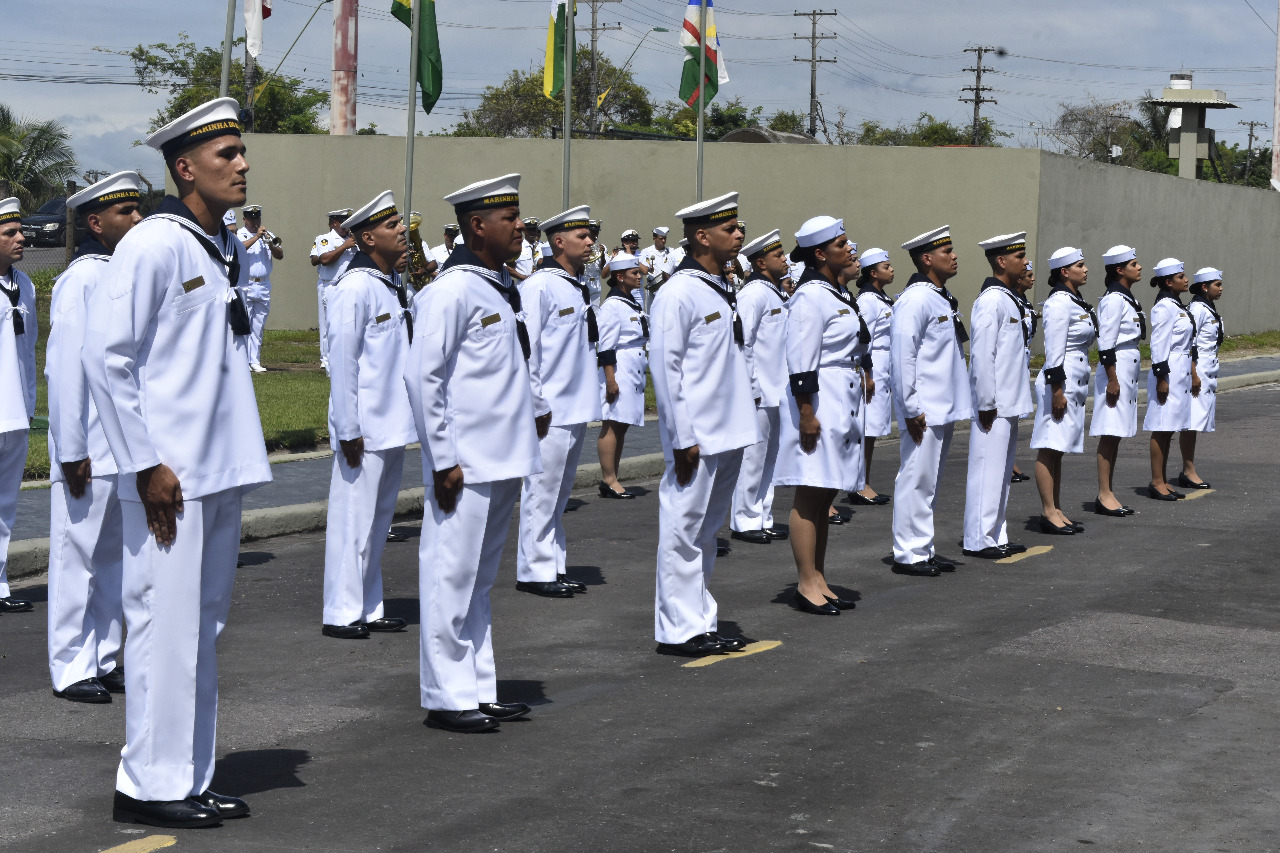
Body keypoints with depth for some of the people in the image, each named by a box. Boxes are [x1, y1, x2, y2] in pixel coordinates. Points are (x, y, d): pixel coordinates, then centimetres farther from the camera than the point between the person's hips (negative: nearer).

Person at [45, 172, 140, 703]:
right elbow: (65, 369, -15)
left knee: (114, 555, 14)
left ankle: (105, 660, 23)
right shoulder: (81, 280, -13)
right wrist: (72, 452, -16)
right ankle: (71, 670, 7)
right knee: (78, 556, 0)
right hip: (90, 452, -8)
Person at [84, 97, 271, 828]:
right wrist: (145, 463, -16)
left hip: (223, 469, 8)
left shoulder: (230, 251, 12)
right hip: (172, 477, -8)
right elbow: (105, 355, -15)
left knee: (204, 625, 13)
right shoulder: (154, 246, -12)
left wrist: (243, 447, 16)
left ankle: (192, 779, 21)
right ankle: (151, 784, 6)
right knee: (166, 624, -4)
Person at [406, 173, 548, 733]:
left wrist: (535, 408, 26)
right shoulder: (453, 290, -14)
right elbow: (422, 376, -18)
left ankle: (479, 690, 22)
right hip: (466, 464, -9)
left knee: (479, 580, 15)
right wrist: (442, 458, -18)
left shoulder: (501, 287, 13)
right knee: (452, 577, -2)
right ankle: (448, 698, 5)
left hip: (504, 459, 9)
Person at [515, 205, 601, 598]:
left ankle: (554, 566, 21)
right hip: (550, 409, -9)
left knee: (559, 492, 14)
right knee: (542, 491, -3)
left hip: (577, 408, 9)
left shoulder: (580, 288, 13)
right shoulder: (539, 286, -13)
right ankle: (534, 572, 3)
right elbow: (524, 348, -14)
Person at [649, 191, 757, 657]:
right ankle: (678, 630, 5)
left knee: (706, 530, 15)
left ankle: (700, 621, 23)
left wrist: (739, 424, 16)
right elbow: (665, 368, -16)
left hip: (727, 433, 9)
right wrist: (683, 439, -17)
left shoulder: (722, 289, 13)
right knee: (683, 530, -1)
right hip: (698, 437, -9)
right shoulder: (679, 293, -14)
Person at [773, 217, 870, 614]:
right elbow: (801, 362, -18)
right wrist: (807, 414, -21)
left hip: (843, 405, 10)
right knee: (809, 497, -4)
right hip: (819, 405, -10)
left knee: (824, 497, 12)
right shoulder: (810, 297, -15)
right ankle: (807, 585, 0)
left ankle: (819, 580, 17)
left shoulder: (838, 292, 15)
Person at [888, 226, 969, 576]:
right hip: (925, 410, -10)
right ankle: (908, 554, 1)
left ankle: (924, 549, 22)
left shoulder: (944, 298, 14)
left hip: (944, 407, 10)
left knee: (930, 480, 15)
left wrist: (955, 403, 19)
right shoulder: (916, 300, -16)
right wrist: (911, 409, -19)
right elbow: (902, 356, -19)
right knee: (917, 479, -5)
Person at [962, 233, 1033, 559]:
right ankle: (978, 540, 1)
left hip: (1010, 403, 10)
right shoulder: (991, 300, -16)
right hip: (994, 405, -10)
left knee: (1002, 470, 14)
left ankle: (996, 535, 21)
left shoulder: (1009, 299, 14)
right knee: (987, 470, -4)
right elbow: (981, 354, -20)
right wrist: (986, 404, -19)